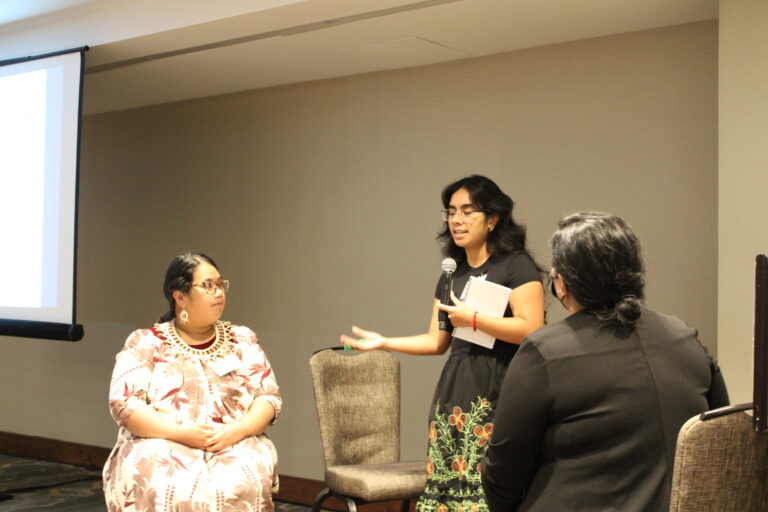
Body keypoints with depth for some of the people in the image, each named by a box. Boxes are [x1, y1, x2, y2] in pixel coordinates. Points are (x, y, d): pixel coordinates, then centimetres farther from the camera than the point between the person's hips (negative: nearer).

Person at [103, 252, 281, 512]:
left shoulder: (242, 340, 14)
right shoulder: (145, 343, 7)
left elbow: (269, 397, 8)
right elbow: (123, 403, -4)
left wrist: (236, 431, -12)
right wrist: (180, 432, -17)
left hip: (236, 446, 1)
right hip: (161, 446, -1)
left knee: (239, 489, -33)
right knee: (167, 491, -36)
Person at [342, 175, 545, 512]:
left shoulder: (517, 266, -3)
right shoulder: (451, 273, 17)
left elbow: (532, 330, -14)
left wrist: (472, 319, -15)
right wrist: (384, 342, 11)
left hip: (496, 395, -6)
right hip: (453, 395, 6)